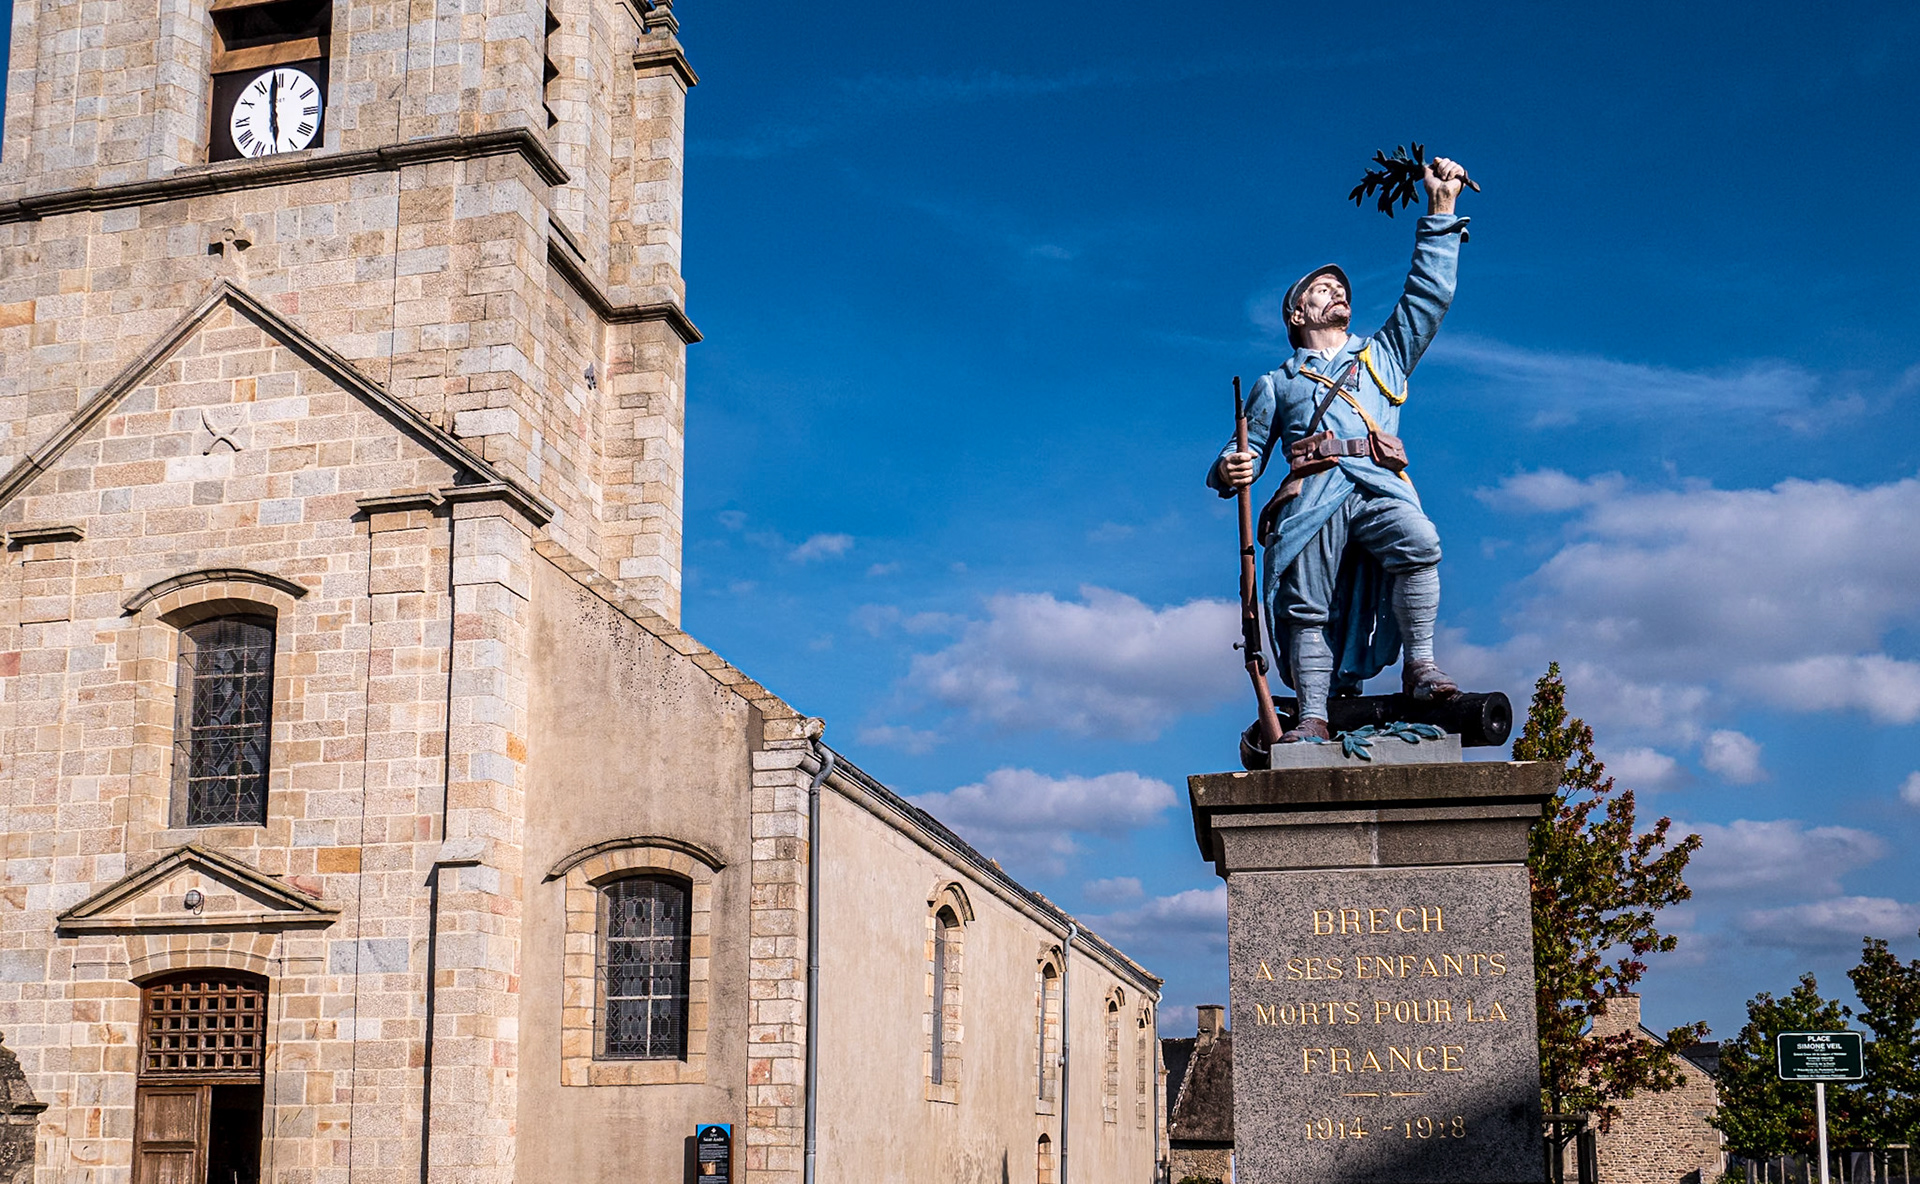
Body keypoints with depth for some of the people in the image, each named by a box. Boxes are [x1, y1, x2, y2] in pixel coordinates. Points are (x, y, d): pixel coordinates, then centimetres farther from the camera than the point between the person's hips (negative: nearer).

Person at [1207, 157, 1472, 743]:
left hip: (1380, 487, 0)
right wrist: (1229, 471, -1)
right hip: (1311, 496, 0)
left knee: (1418, 542, -31)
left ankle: (1420, 666, -24)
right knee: (1306, 606, -16)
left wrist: (1440, 213, 20)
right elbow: (1246, 452, 24)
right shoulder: (1276, 384, 30)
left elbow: (1429, 295, 25)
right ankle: (1312, 718, -19)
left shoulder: (1383, 356, 33)